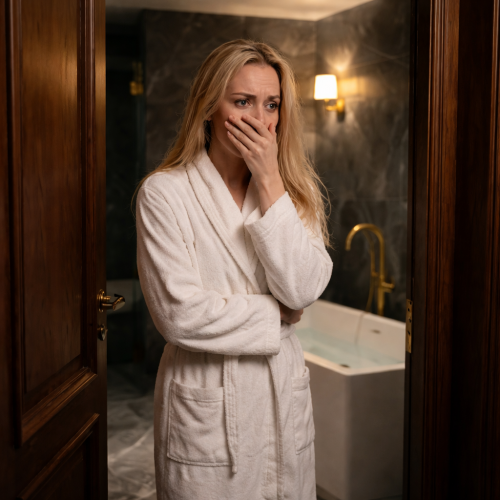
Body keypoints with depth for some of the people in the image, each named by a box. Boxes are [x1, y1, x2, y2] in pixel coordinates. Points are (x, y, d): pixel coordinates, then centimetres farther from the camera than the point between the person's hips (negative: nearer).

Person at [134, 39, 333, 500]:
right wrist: (274, 314, -8)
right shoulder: (164, 192, -9)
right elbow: (180, 314, -17)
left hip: (284, 396, 4)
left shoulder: (293, 188, 3)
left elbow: (304, 289, -12)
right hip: (205, 405, -3)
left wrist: (269, 181, -15)